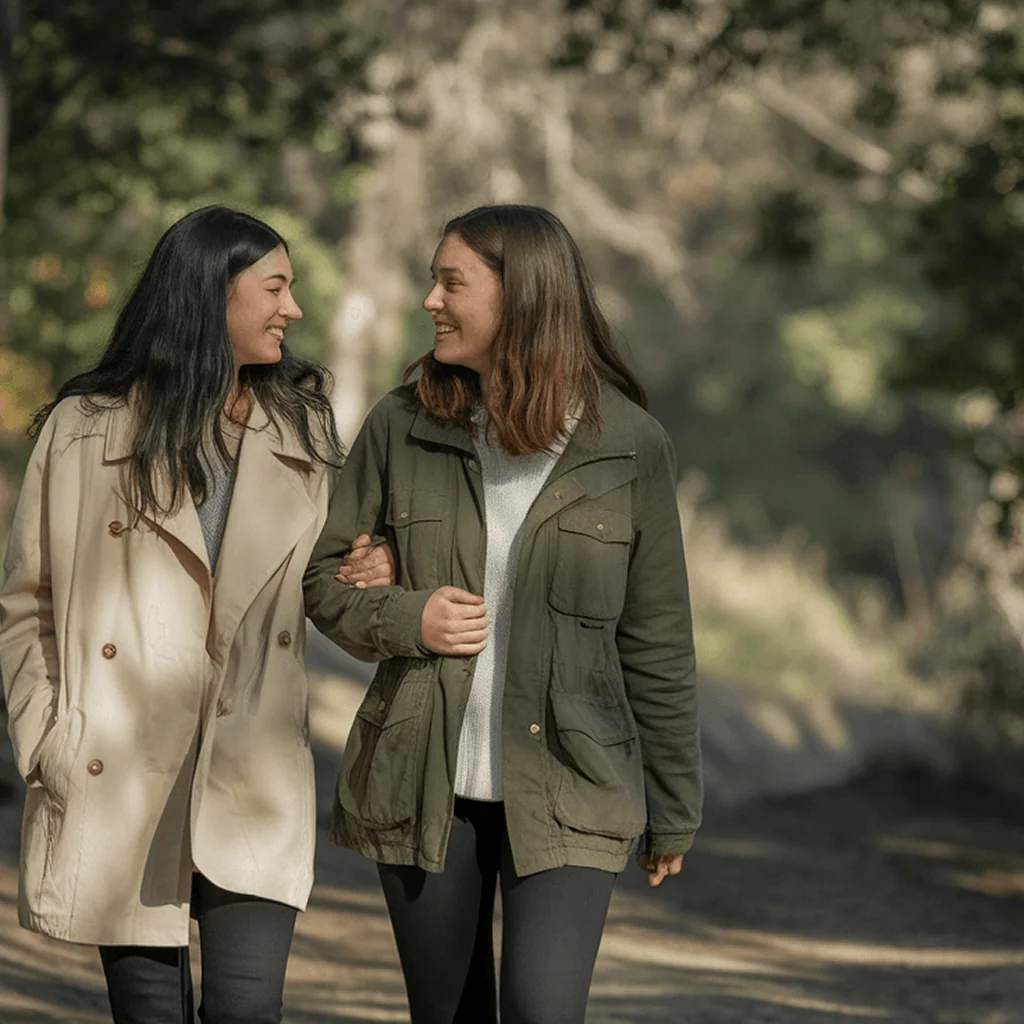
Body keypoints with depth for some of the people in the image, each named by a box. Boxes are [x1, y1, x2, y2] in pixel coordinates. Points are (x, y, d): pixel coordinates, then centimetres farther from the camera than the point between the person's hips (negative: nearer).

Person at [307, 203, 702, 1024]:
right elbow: (325, 577, 10)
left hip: (564, 796, -2)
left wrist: (673, 808, 6)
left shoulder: (627, 446, -3)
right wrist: (404, 618, -12)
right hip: (424, 786, 3)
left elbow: (656, 641, 2)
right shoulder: (402, 426, 1)